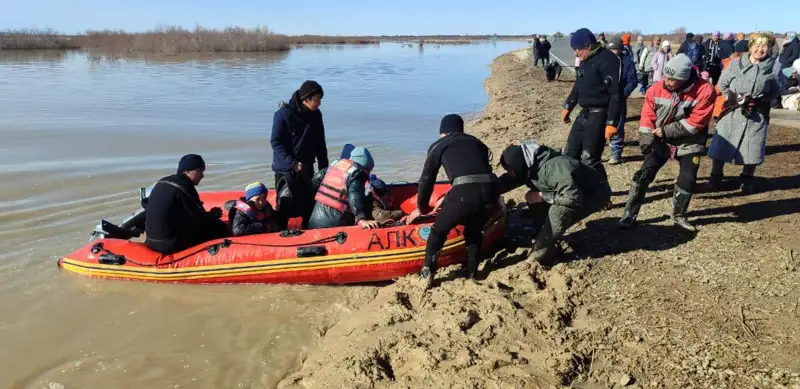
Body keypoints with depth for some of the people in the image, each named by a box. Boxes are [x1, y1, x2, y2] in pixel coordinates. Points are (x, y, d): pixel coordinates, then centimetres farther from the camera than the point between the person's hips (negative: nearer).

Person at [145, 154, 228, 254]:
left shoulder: (162, 183, 11)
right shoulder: (183, 188, -18)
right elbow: (200, 219, -14)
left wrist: (210, 214, 11)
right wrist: (214, 214, 8)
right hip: (171, 244, -10)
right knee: (220, 227, -4)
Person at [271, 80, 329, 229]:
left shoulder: (316, 115, 3)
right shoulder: (283, 114, -14)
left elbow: (320, 143, 11)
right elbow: (276, 142, -14)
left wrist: (323, 166, 9)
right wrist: (292, 163, -20)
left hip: (307, 167, 5)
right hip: (285, 167, -5)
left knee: (309, 202, 9)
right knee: (287, 204, -6)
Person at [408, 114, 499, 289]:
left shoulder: (438, 146, 22)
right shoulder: (476, 142, 32)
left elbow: (426, 179, 26)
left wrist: (421, 208, 41)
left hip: (465, 192, -4)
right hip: (491, 190, 4)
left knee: (439, 230, 20)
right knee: (474, 231, 32)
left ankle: (427, 275, 16)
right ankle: (472, 274, 34)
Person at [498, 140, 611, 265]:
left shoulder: (552, 168, -37)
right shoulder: (529, 166, -10)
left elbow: (574, 198, -37)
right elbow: (507, 180, 4)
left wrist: (542, 196, -29)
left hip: (596, 193, -8)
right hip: (577, 189, 9)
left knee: (559, 211, -31)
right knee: (533, 198, -3)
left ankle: (542, 251, -13)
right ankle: (545, 238, 9)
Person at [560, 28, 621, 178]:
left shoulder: (608, 60, -15)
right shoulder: (585, 61, 13)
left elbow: (616, 94, -20)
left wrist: (611, 123, -25)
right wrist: (568, 107, 31)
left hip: (599, 116, -9)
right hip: (584, 114, 9)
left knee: (589, 160, -9)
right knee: (570, 155, 13)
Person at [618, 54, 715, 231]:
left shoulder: (704, 90, -21)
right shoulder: (657, 89, -14)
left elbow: (697, 121, -21)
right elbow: (647, 114, -4)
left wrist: (667, 131, -20)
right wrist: (646, 137, -17)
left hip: (689, 144, -1)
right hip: (660, 141, 1)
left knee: (687, 180, 0)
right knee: (644, 174, -7)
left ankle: (679, 216, 24)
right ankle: (630, 214, 2)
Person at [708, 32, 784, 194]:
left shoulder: (774, 67, -2)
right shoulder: (736, 63, -2)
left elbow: (778, 89, 10)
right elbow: (723, 83, 9)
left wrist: (763, 100, 0)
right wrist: (731, 98, 1)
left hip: (757, 114, 0)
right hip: (732, 111, 0)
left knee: (752, 148, 5)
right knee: (722, 143, 3)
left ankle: (747, 179, 23)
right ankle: (716, 176, 18)